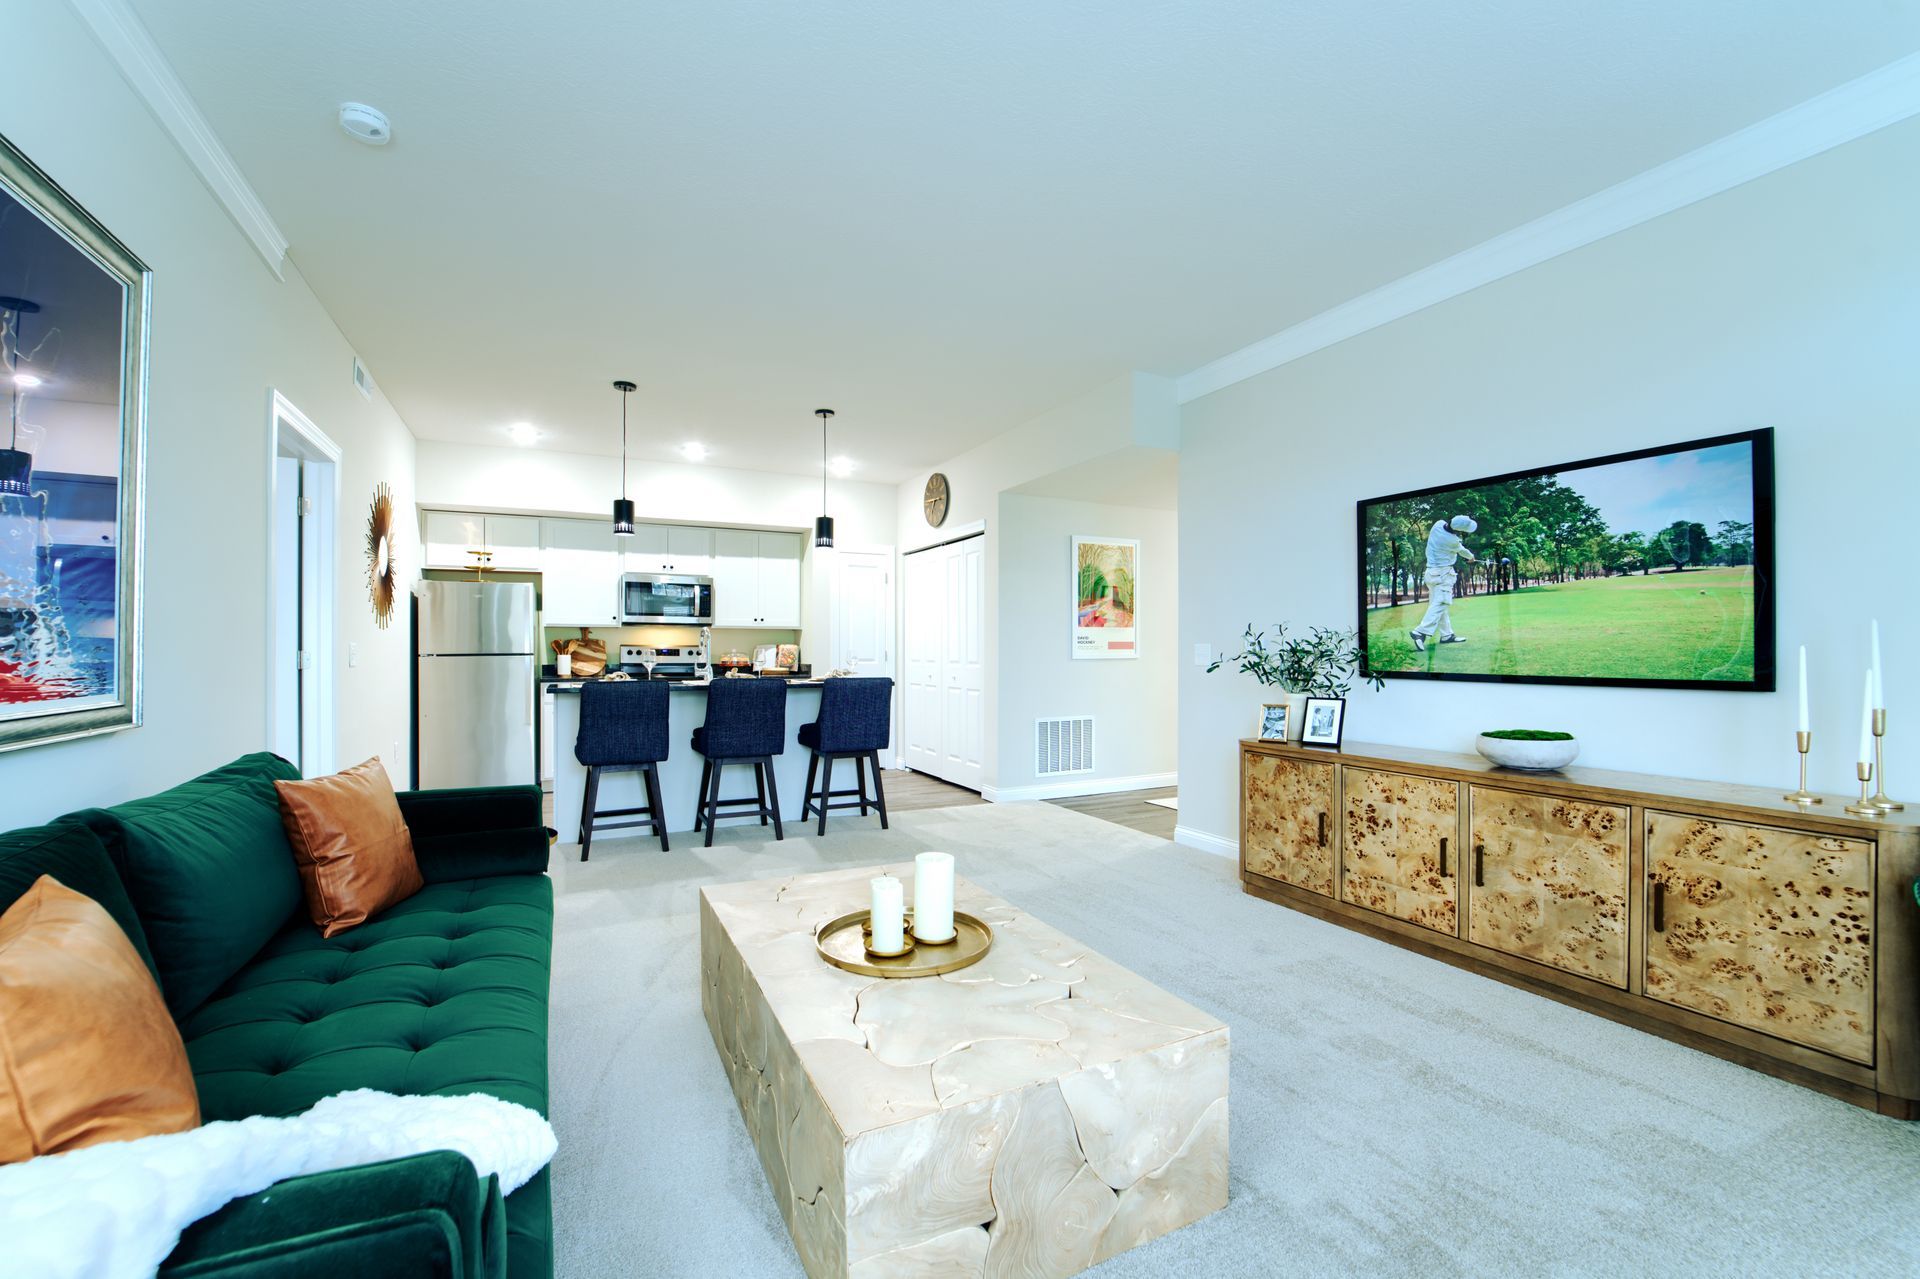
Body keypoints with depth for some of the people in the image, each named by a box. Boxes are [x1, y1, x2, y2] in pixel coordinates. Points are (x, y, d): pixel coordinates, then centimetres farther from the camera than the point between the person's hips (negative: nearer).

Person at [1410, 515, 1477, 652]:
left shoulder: (1438, 524, -5)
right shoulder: (1452, 541, -20)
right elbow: (1461, 550, 3)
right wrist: (1471, 557, 23)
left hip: (1431, 572, 9)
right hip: (1443, 573, -9)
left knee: (1439, 604, 12)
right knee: (1440, 603, -13)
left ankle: (1446, 635, 18)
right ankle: (1421, 632, -26)